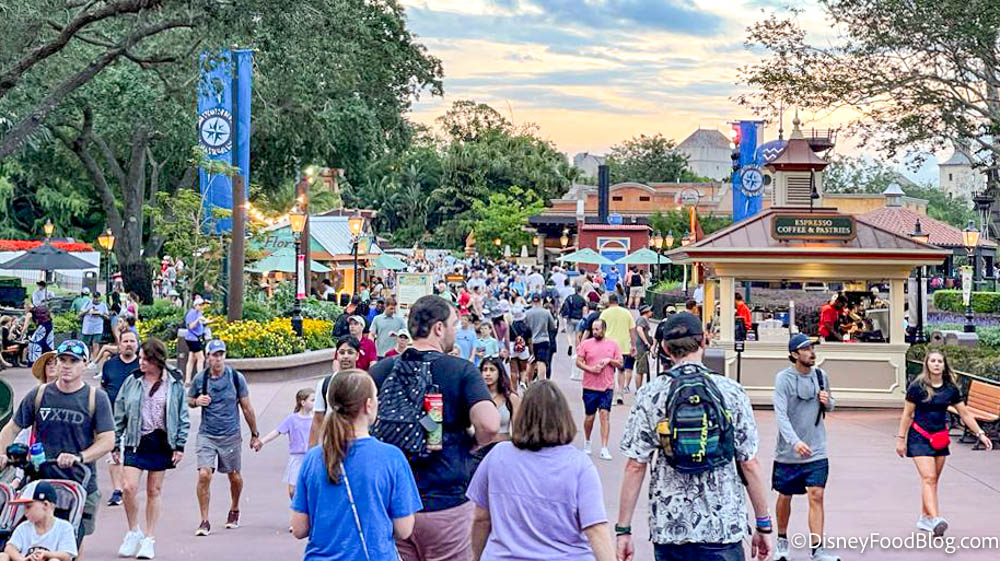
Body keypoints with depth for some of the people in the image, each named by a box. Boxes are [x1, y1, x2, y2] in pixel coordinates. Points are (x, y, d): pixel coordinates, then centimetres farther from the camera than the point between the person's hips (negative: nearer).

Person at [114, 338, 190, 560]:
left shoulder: (174, 385, 0)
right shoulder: (131, 382, 2)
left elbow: (182, 417, 4)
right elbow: (119, 414, 6)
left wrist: (180, 446, -2)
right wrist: (116, 445, 4)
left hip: (161, 443, 0)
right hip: (136, 442, 0)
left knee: (154, 492, 7)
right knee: (129, 487, -12)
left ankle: (149, 539, 16)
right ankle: (133, 532, 9)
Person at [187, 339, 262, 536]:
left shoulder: (236, 378, -4)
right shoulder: (200, 378, -2)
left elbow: (247, 408, 4)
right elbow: (189, 401, 14)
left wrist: (255, 434, 8)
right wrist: (197, 401, -11)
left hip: (231, 436, 0)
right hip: (206, 435, 0)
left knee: (234, 477, 11)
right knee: (204, 475, -15)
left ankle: (234, 510, 38)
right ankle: (204, 521, -6)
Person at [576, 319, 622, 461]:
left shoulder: (613, 344, 6)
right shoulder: (586, 344, 3)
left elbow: (620, 364, 8)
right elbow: (578, 362, 1)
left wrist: (609, 360, -10)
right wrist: (590, 369, -14)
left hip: (607, 387, 0)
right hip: (590, 386, 0)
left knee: (605, 414, -10)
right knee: (589, 416, 8)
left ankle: (604, 449, -9)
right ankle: (587, 442, 33)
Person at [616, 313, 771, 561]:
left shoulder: (650, 395, -2)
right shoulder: (731, 392, -2)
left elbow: (635, 466, -5)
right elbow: (750, 464, -3)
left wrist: (623, 530, 1)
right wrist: (764, 526, 6)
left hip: (668, 528, 1)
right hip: (724, 526, -1)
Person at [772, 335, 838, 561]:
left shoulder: (821, 375, 4)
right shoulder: (783, 378, -11)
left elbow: (830, 406, 19)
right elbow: (780, 414, -20)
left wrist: (827, 401, -7)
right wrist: (795, 442, -34)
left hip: (816, 450, 2)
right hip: (788, 451, -2)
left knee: (816, 496, -8)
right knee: (785, 496, 12)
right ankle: (782, 540, 34)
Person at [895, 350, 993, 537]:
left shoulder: (951, 388, 3)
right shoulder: (917, 387, -9)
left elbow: (964, 413, 8)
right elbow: (907, 414, -4)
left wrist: (980, 433, 4)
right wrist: (901, 438, -4)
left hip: (940, 439, 5)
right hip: (919, 437, -5)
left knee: (933, 480, 10)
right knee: (928, 478, -15)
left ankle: (924, 518, 22)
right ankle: (935, 519, -27)